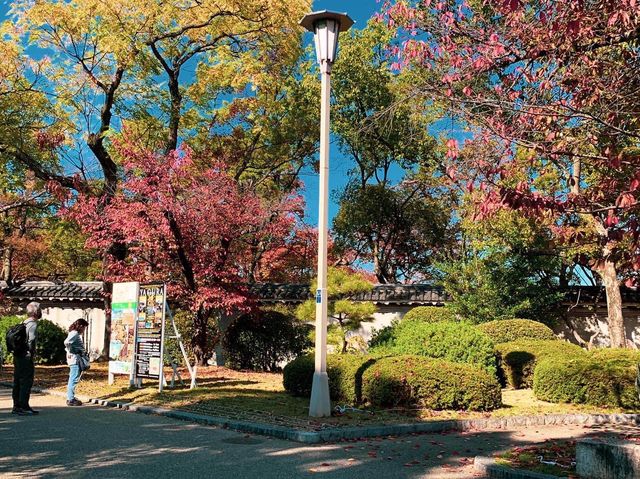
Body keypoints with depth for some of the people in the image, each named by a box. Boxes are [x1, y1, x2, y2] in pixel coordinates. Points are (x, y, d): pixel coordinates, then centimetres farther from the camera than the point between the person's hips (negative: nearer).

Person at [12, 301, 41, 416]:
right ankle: (23, 407, -2)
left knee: (18, 382, 13)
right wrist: (31, 354, -14)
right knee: (26, 382, -4)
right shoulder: (33, 324, -13)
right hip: (26, 358, -9)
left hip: (17, 356, 9)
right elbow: (31, 340, -24)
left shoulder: (24, 323, 14)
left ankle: (17, 406, 21)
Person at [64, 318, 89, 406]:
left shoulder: (76, 334, 16)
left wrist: (83, 352, 11)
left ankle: (70, 397, 26)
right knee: (74, 379, -6)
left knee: (73, 379, 17)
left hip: (77, 359, 11)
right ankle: (71, 400, -3)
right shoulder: (74, 333, -14)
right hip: (75, 359, -11)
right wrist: (71, 352, -17)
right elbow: (66, 342, -28)